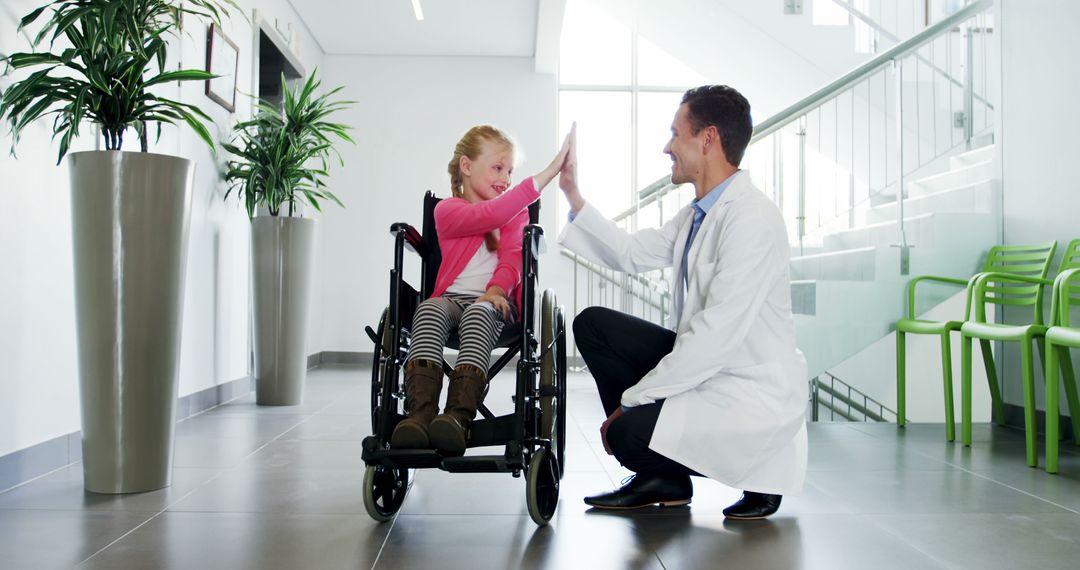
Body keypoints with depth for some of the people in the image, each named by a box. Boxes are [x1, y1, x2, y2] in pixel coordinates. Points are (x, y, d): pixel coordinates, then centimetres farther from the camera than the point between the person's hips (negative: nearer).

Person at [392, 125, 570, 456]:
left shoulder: (516, 213, 20)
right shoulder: (447, 209, 8)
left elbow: (513, 256, 2)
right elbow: (489, 216, -13)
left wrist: (496, 290, -23)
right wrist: (547, 173, -21)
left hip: (495, 301, 1)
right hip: (452, 297, 0)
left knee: (478, 313, -35)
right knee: (429, 310, -35)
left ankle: (458, 416, -53)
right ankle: (421, 413, -48)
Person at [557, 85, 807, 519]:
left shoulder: (751, 219, -22)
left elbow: (716, 334, -27)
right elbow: (632, 254, 15)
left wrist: (631, 399, -22)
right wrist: (573, 195, 14)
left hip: (752, 393, -9)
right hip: (703, 365, 10)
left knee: (631, 433, -28)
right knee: (593, 325, 4)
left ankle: (758, 473, 2)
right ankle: (660, 478, 7)